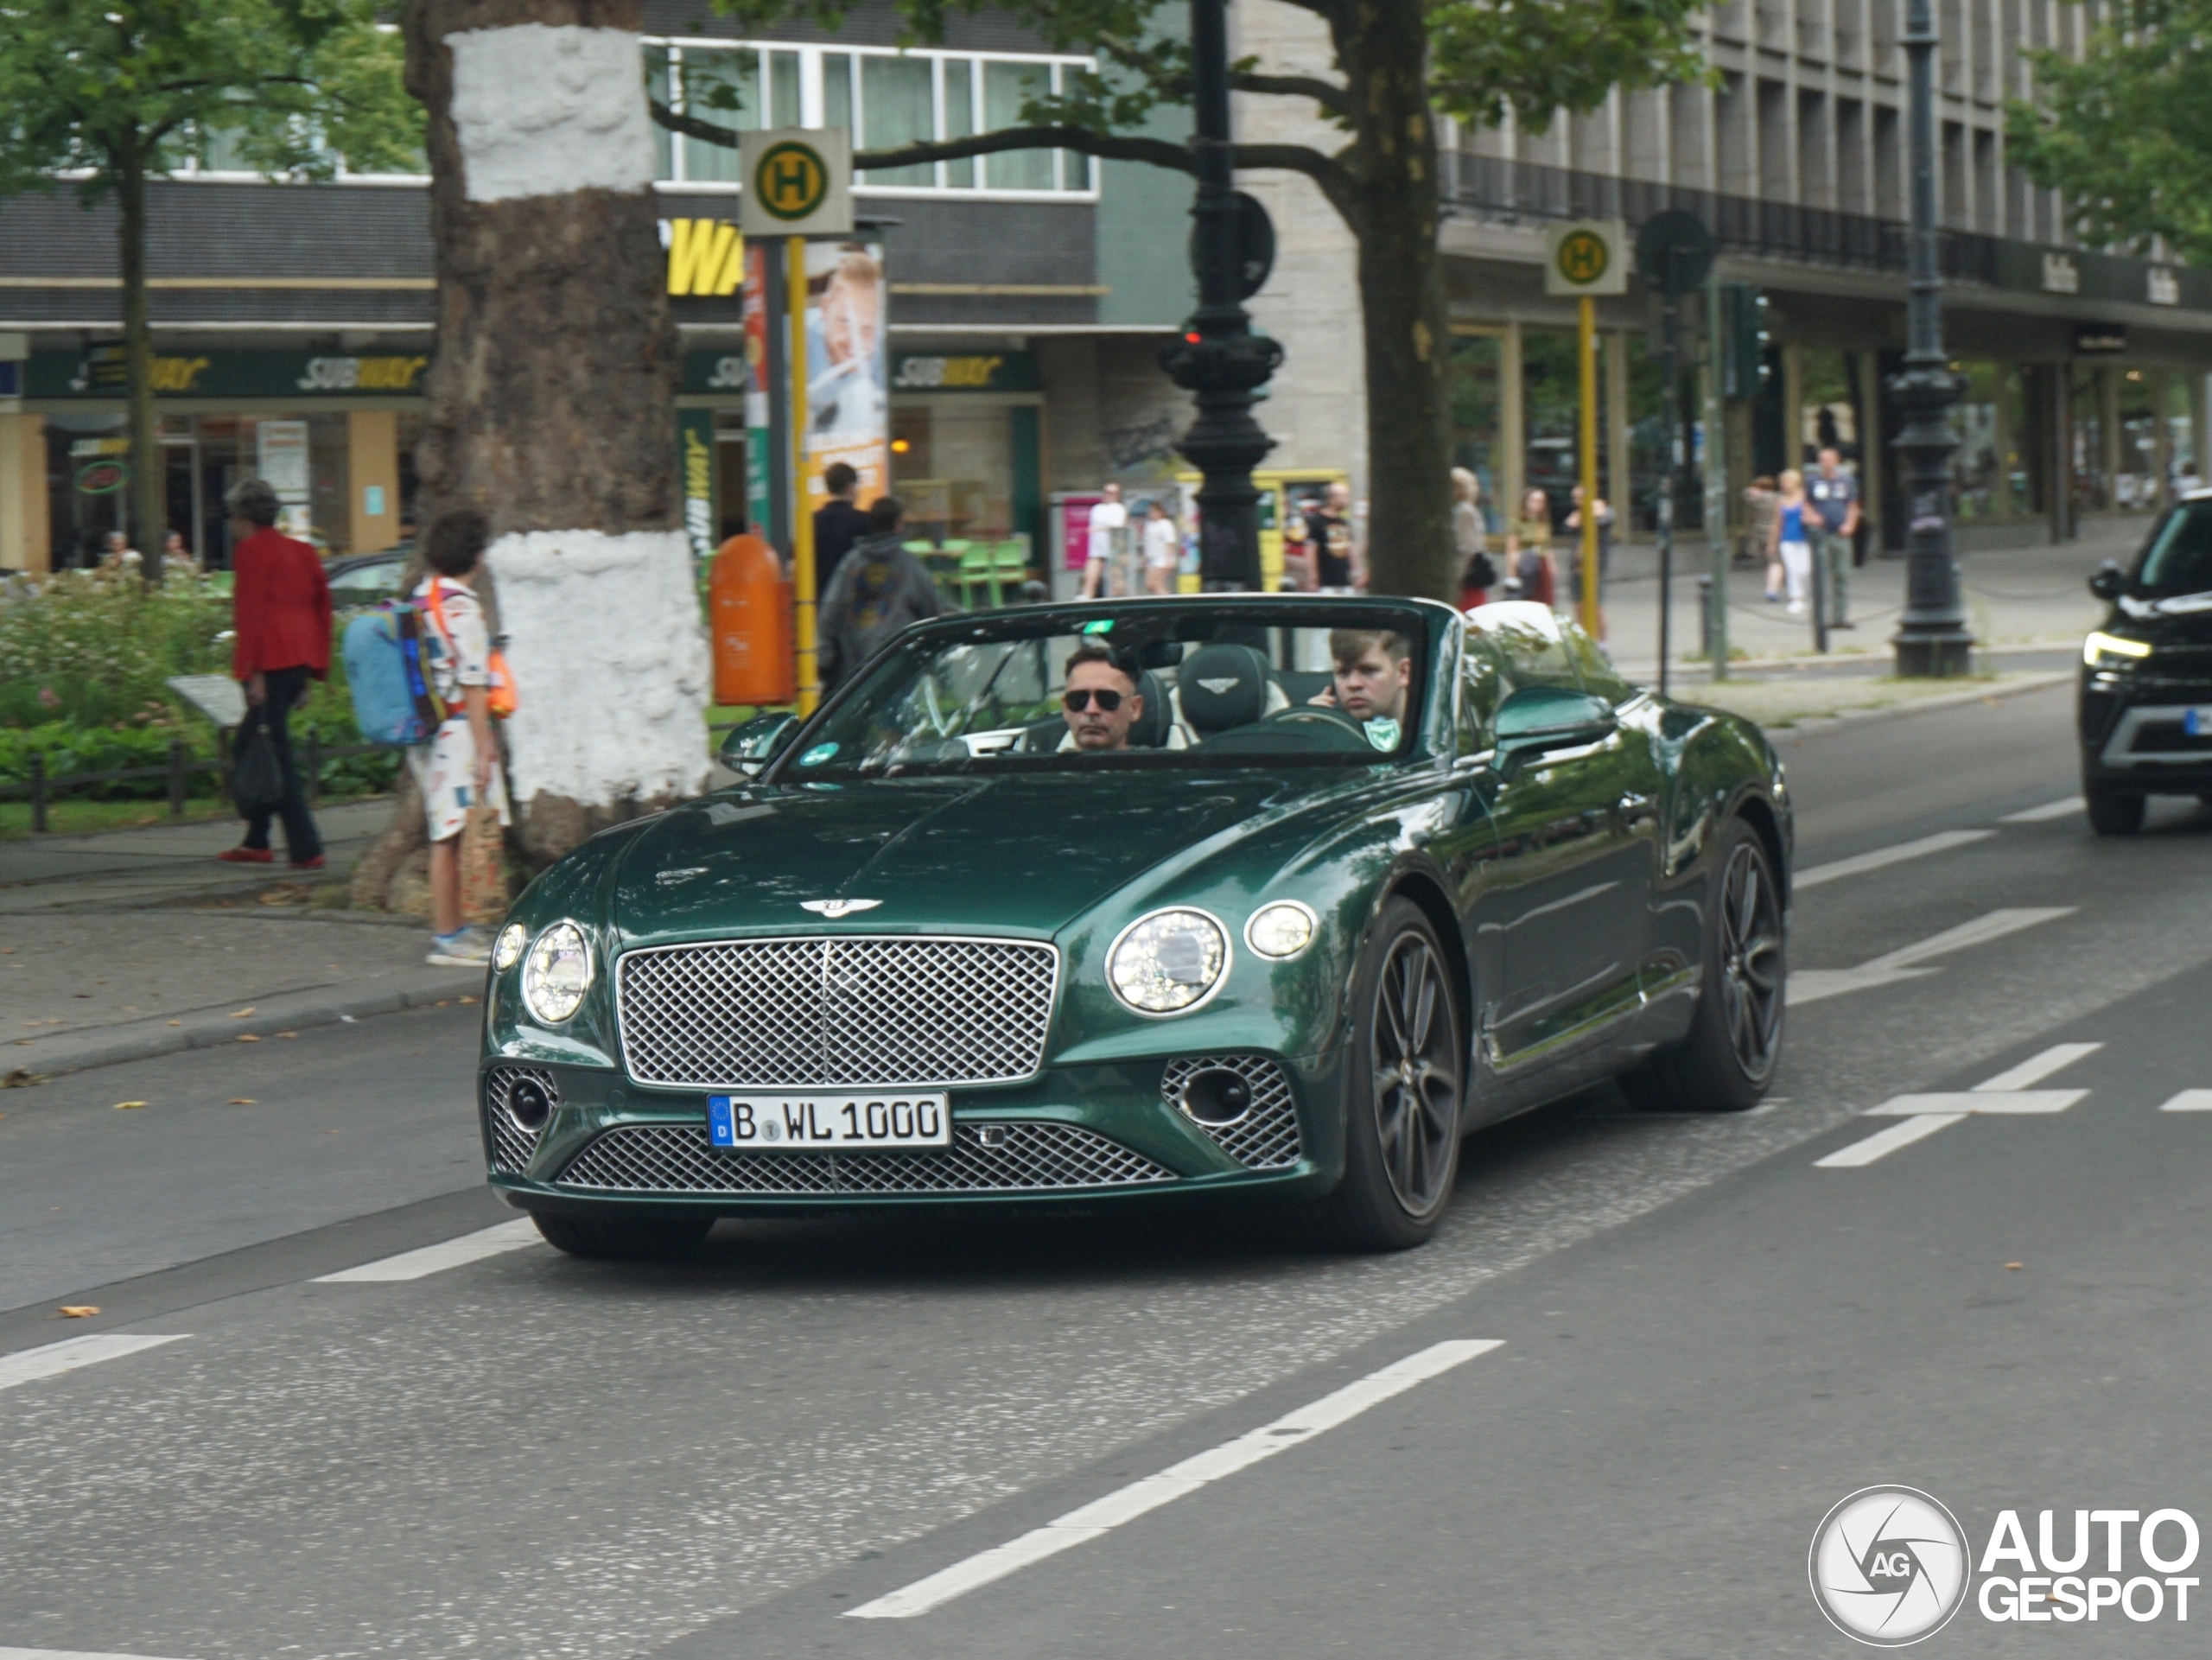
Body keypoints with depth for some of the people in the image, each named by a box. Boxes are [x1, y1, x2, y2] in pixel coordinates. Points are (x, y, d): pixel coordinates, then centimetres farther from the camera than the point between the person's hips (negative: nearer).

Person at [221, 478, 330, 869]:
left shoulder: (251, 550, -5)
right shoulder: (302, 551, 17)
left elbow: (251, 613, -12)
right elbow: (321, 607, 18)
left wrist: (252, 672, -15)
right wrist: (314, 671, 21)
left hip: (271, 663, -8)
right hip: (300, 660, 8)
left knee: (275, 753, -6)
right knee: (251, 745, 20)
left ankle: (306, 849, -12)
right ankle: (256, 841, 22)